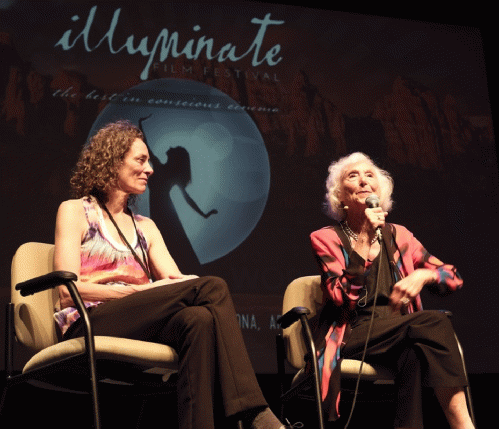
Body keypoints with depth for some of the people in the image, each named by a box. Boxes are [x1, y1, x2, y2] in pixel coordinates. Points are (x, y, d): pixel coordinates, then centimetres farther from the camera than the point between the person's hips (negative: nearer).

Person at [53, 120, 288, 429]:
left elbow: (177, 280, 10)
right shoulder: (76, 212, 10)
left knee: (199, 319, -33)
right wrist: (140, 290, -13)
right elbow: (68, 290, -5)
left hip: (142, 328, 5)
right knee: (212, 287, -27)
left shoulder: (145, 227, 27)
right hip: (89, 325, -5)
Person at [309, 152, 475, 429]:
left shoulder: (396, 236, 16)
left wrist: (422, 275, -7)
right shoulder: (326, 238, 5)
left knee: (415, 353, -36)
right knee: (433, 322, -31)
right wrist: (365, 241, -16)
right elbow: (341, 297, -13)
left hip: (398, 333, 4)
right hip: (351, 337, -4)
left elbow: (453, 277, 16)